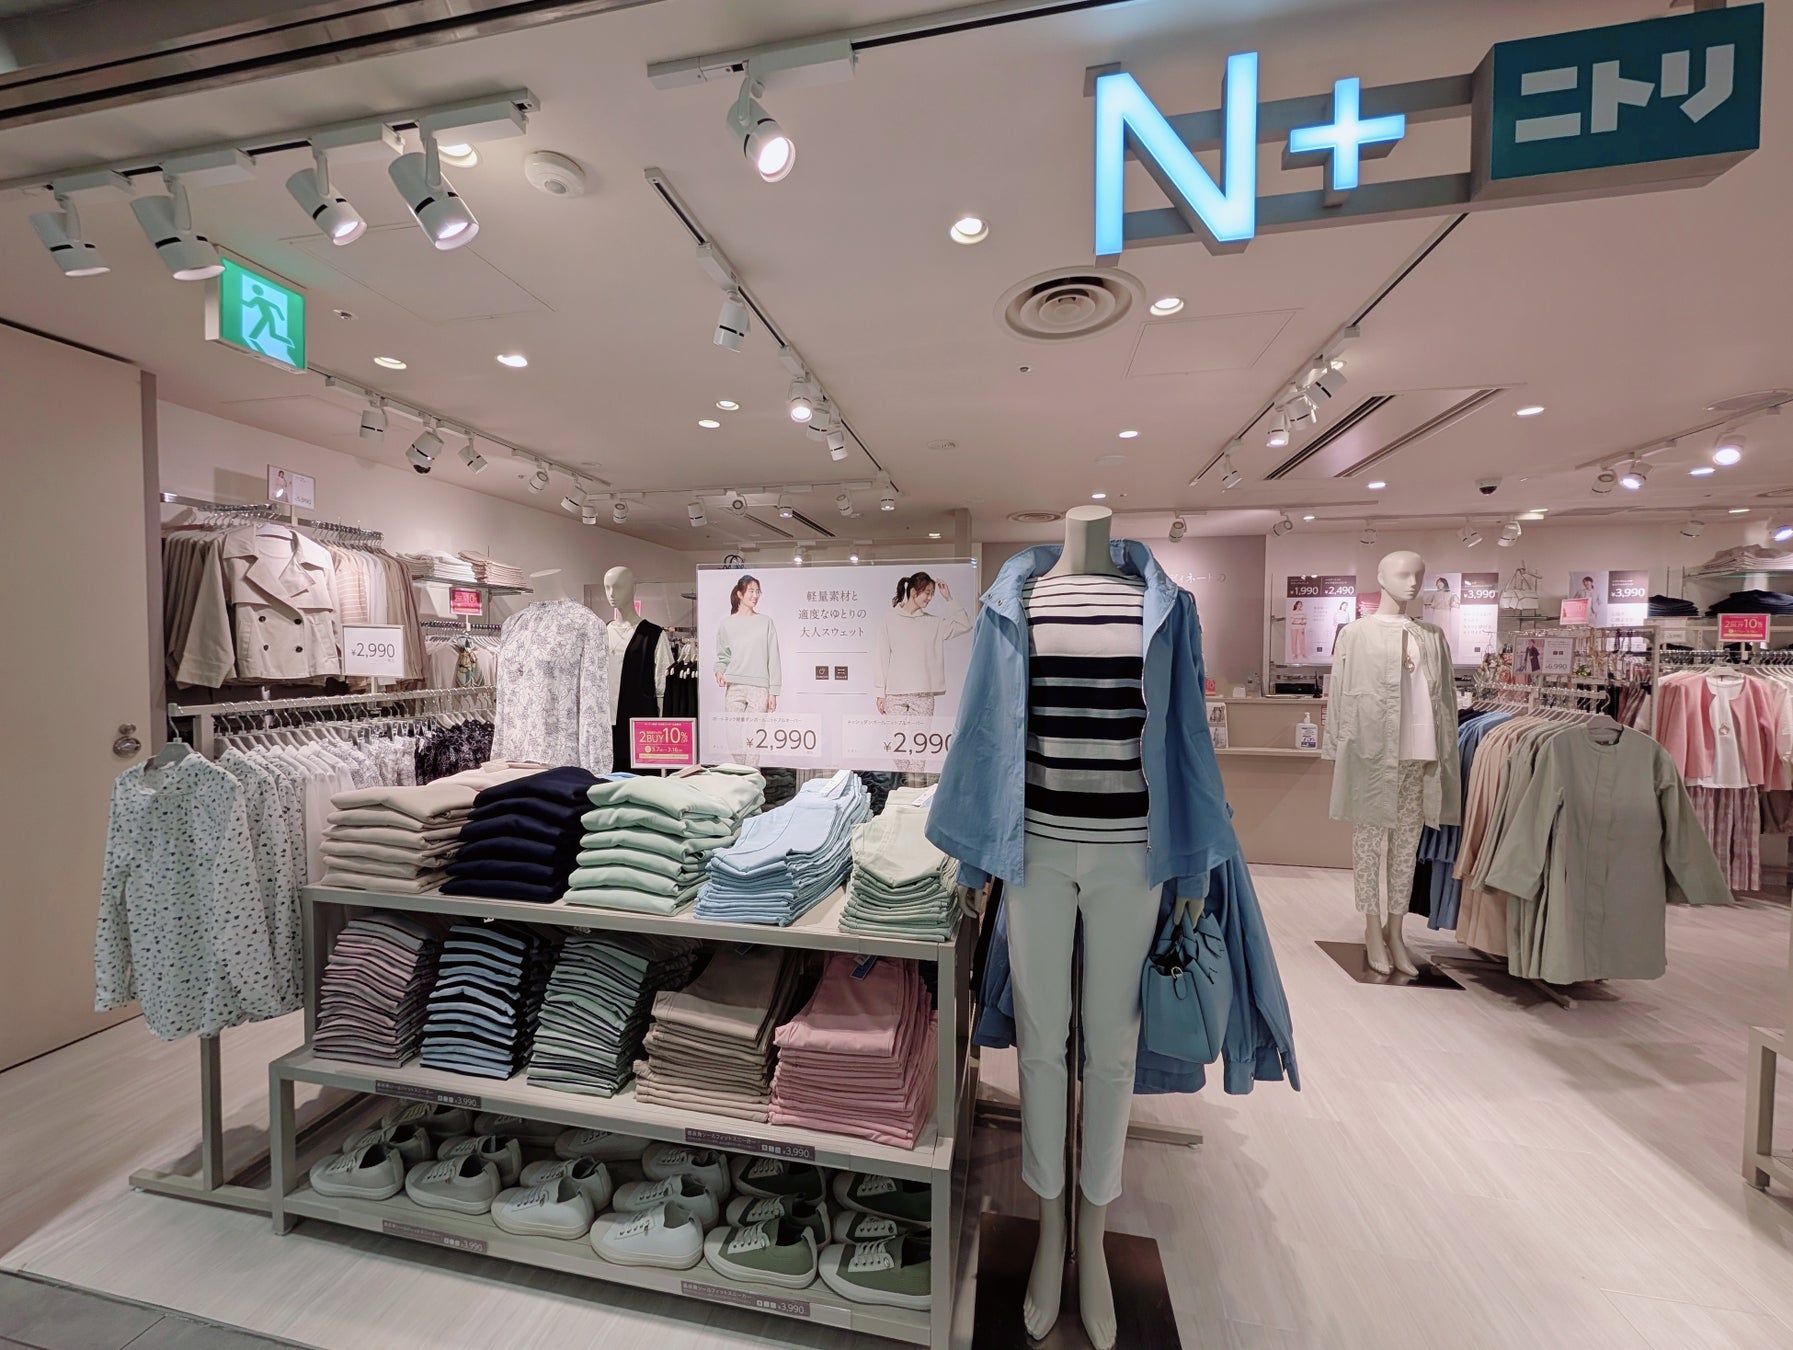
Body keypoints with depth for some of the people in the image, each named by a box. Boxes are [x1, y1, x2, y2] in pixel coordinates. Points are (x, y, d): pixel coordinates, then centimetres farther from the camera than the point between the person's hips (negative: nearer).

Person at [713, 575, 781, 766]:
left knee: (754, 739, -3)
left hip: (759, 688, -1)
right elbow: (722, 656, 17)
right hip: (734, 688, 1)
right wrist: (719, 671, -5)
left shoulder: (766, 623, 5)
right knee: (735, 740, 0)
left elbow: (773, 659, 3)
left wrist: (773, 692, -1)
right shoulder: (726, 624, 9)